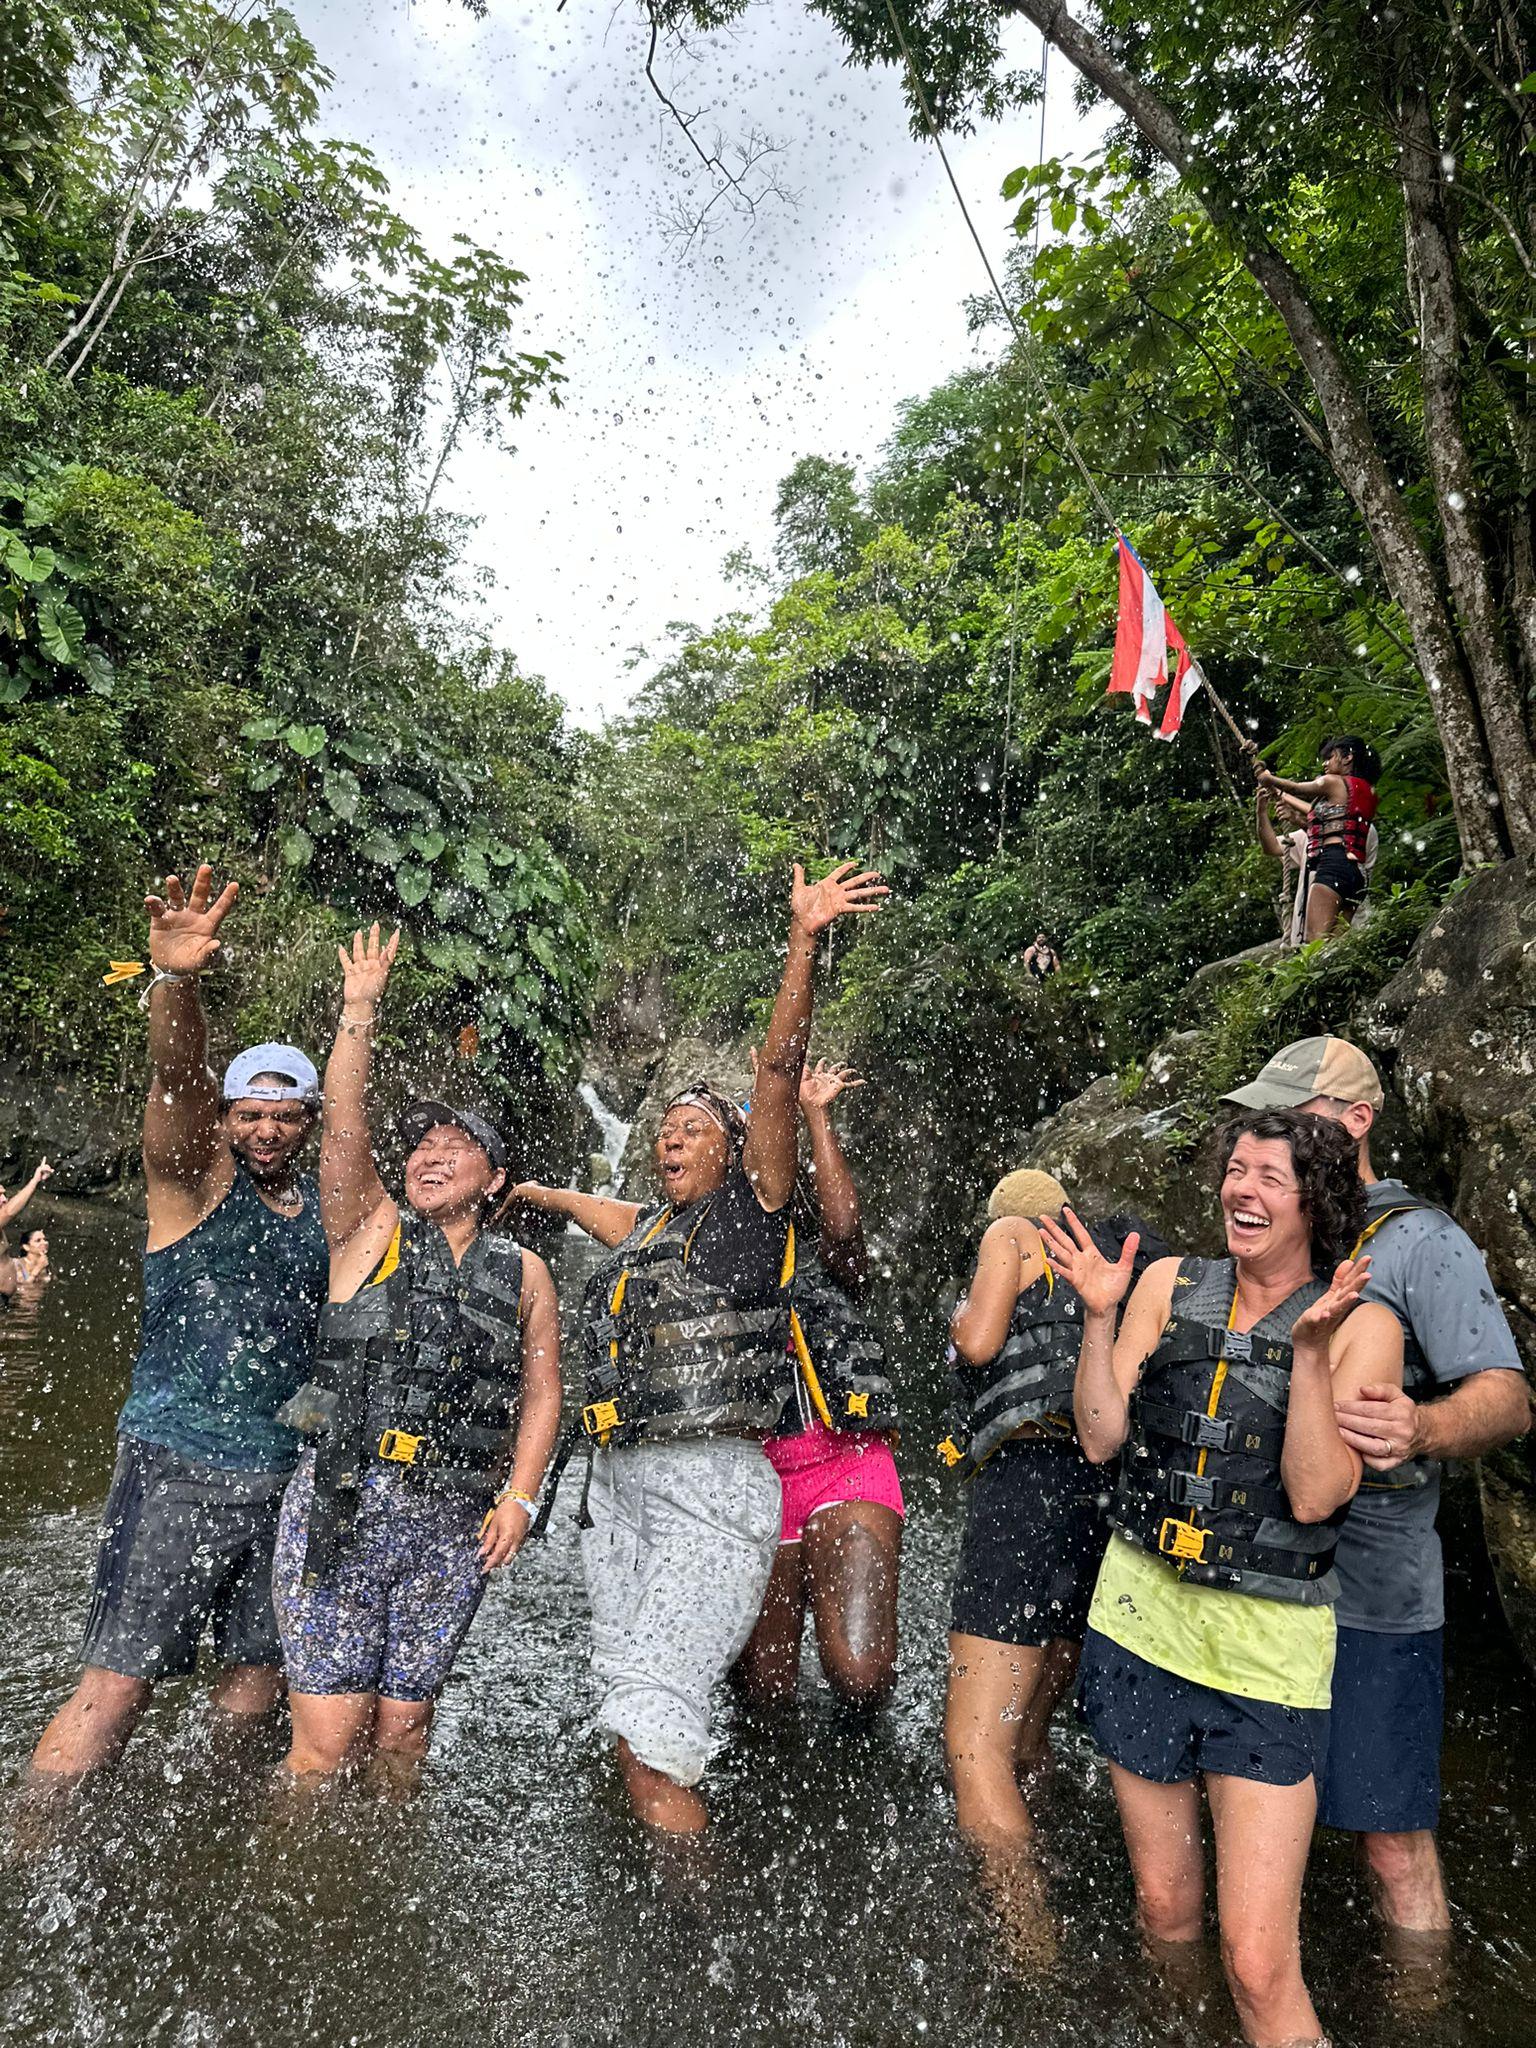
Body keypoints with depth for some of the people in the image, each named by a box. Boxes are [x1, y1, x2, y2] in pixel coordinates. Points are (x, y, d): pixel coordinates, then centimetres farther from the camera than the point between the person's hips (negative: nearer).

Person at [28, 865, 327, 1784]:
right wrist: (175, 979, -43)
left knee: (257, 1684, 14)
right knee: (117, 1685, -2)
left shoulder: (331, 1208, 8)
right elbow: (177, 1078, -26)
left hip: (285, 1480, 5)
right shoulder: (194, 1178, -6)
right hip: (176, 1470, -4)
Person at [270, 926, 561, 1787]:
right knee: (326, 1741, -1)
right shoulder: (371, 1232, 5)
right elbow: (344, 1127, -8)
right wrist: (361, 1010, -13)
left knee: (403, 1730, 11)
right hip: (343, 1500, -1)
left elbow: (542, 1392, 8)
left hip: (454, 1520, 2)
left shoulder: (522, 1272, 9)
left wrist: (519, 1497, -3)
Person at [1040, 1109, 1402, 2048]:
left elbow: (1316, 1496, -15)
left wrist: (1309, 1349, -24)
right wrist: (1100, 1316, -13)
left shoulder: (1363, 1324, -7)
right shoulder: (1170, 1284, 1)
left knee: (1260, 1963, -3)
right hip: (1141, 1620, 3)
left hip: (1268, 1650, -3)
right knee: (1166, 1910, 18)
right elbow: (1102, 1439, -2)